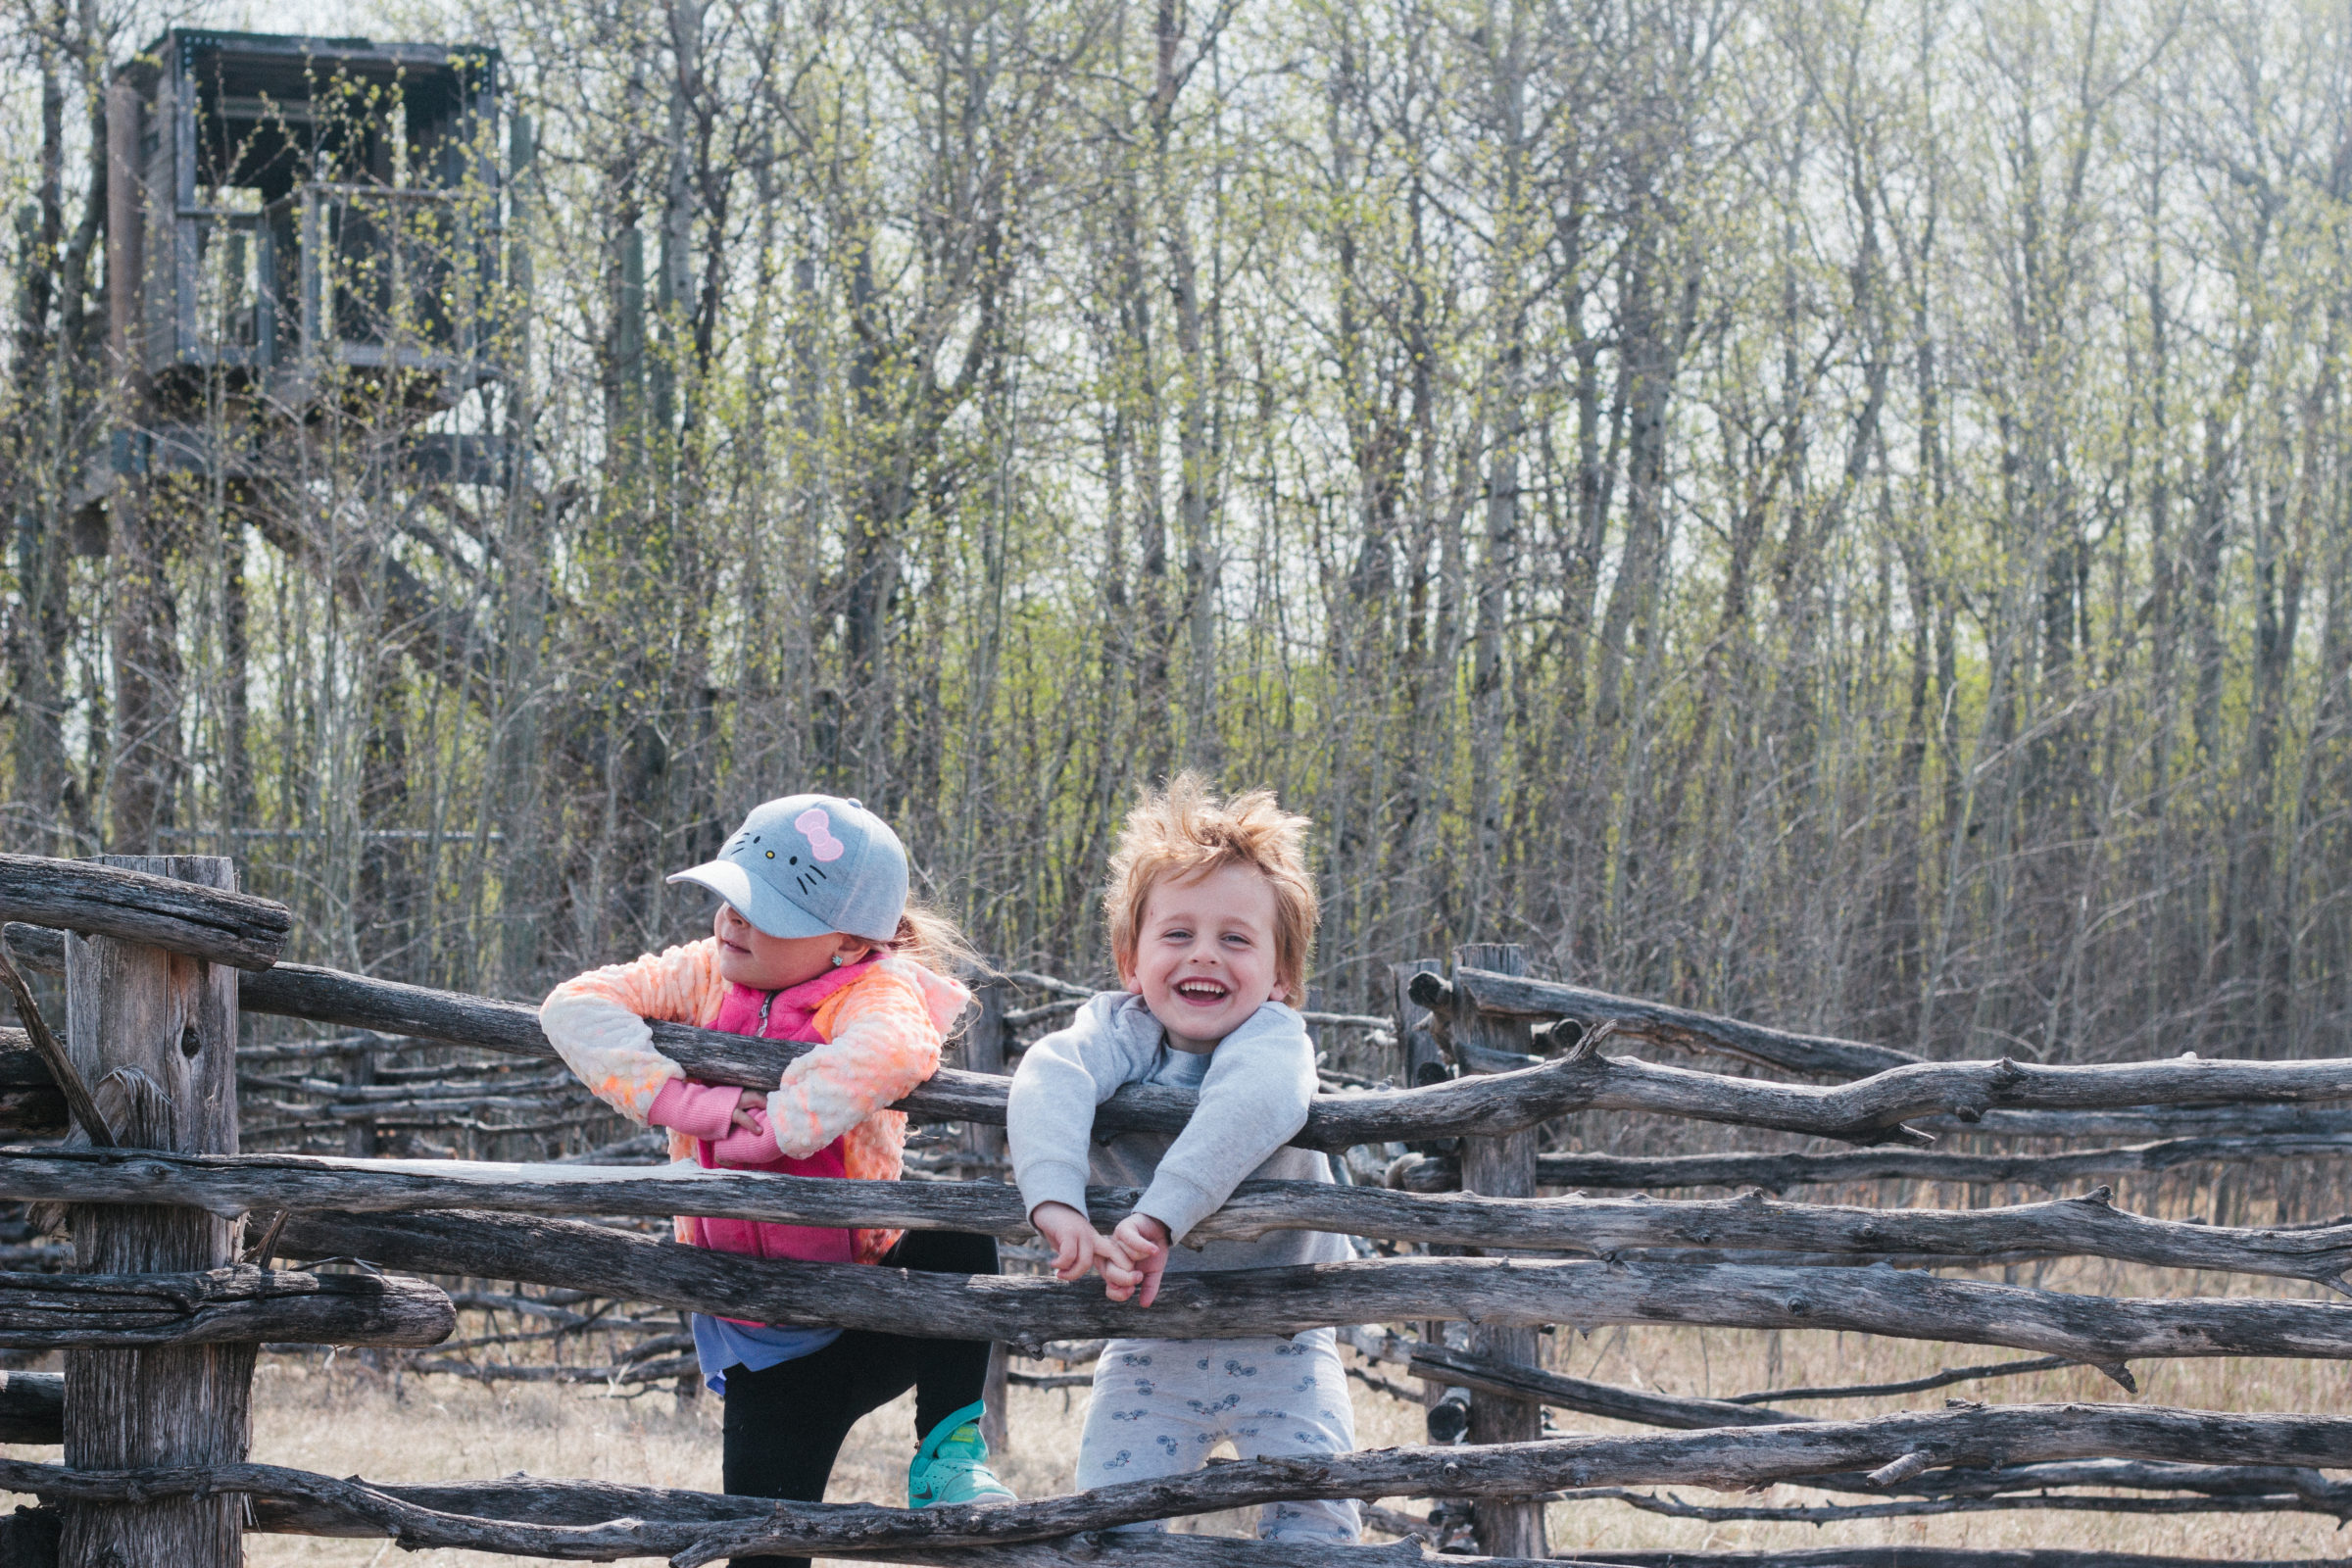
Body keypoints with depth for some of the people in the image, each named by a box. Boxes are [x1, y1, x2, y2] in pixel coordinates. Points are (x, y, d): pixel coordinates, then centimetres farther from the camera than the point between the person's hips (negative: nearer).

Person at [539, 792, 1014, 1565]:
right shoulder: (704, 976, 0)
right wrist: (685, 1103, -22)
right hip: (767, 1351, 3)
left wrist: (768, 1134, -34)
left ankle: (947, 1451, -20)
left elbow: (894, 1048, -39)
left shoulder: (876, 987, -15)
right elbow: (574, 1006, -12)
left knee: (956, 1237, -32)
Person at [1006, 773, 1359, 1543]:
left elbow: (1251, 1106, -40)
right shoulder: (1118, 1031, -10)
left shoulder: (1273, 1038, -16)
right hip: (1151, 1348, 2)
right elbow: (1050, 1081, -32)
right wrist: (1056, 1199, -51)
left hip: (1278, 1347, -2)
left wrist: (1158, 1217, -52)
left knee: (1314, 1515, -12)